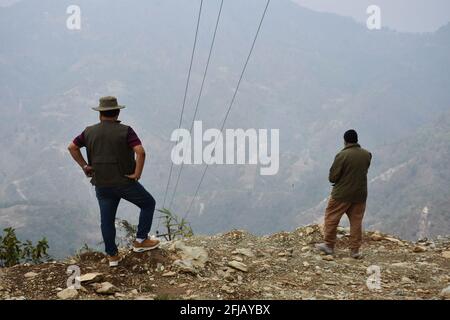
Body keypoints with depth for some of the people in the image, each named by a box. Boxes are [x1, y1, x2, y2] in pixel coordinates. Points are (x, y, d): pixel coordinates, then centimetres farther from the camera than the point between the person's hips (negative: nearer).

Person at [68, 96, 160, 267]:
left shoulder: (89, 132, 1)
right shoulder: (125, 131, -12)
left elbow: (72, 147, 8)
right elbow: (141, 152, -24)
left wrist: (84, 166, 9)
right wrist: (137, 174, -14)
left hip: (102, 184, 4)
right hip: (125, 182, -4)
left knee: (107, 219, 12)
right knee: (148, 203, 16)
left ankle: (112, 256, 17)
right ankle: (141, 241, 14)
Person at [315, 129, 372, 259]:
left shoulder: (342, 155, -17)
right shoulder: (367, 155, -1)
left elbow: (332, 177, -13)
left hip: (342, 194, -4)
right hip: (360, 194, 5)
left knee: (331, 218, 11)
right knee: (356, 221, 10)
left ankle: (329, 245, 17)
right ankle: (355, 250, 12)